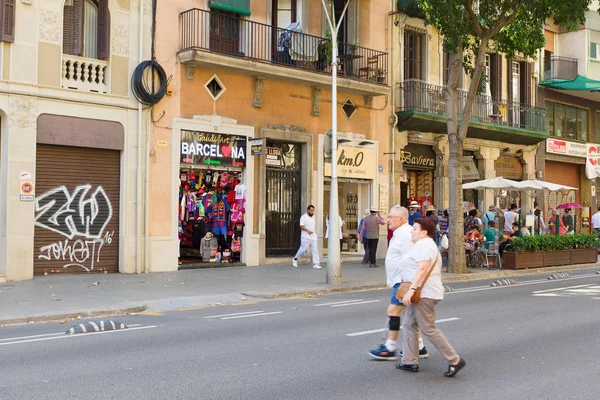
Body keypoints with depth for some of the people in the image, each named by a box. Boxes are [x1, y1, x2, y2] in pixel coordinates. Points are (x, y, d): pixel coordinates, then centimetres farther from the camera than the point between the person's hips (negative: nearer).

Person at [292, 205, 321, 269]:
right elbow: (301, 226, -19)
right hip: (306, 237, -6)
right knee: (303, 249, 3)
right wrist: (307, 230, -32)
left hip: (313, 237, 6)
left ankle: (315, 264, -4)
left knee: (315, 250, -2)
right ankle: (295, 259, 27)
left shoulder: (313, 216, 11)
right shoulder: (303, 217, -11)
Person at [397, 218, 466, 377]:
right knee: (409, 325, 12)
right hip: (423, 293, 11)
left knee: (429, 329, -8)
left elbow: (422, 268, -25)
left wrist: (411, 289, -30)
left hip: (423, 293, -11)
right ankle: (410, 362, 14)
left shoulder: (423, 245, -13)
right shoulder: (428, 244, 20)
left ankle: (455, 360, -3)